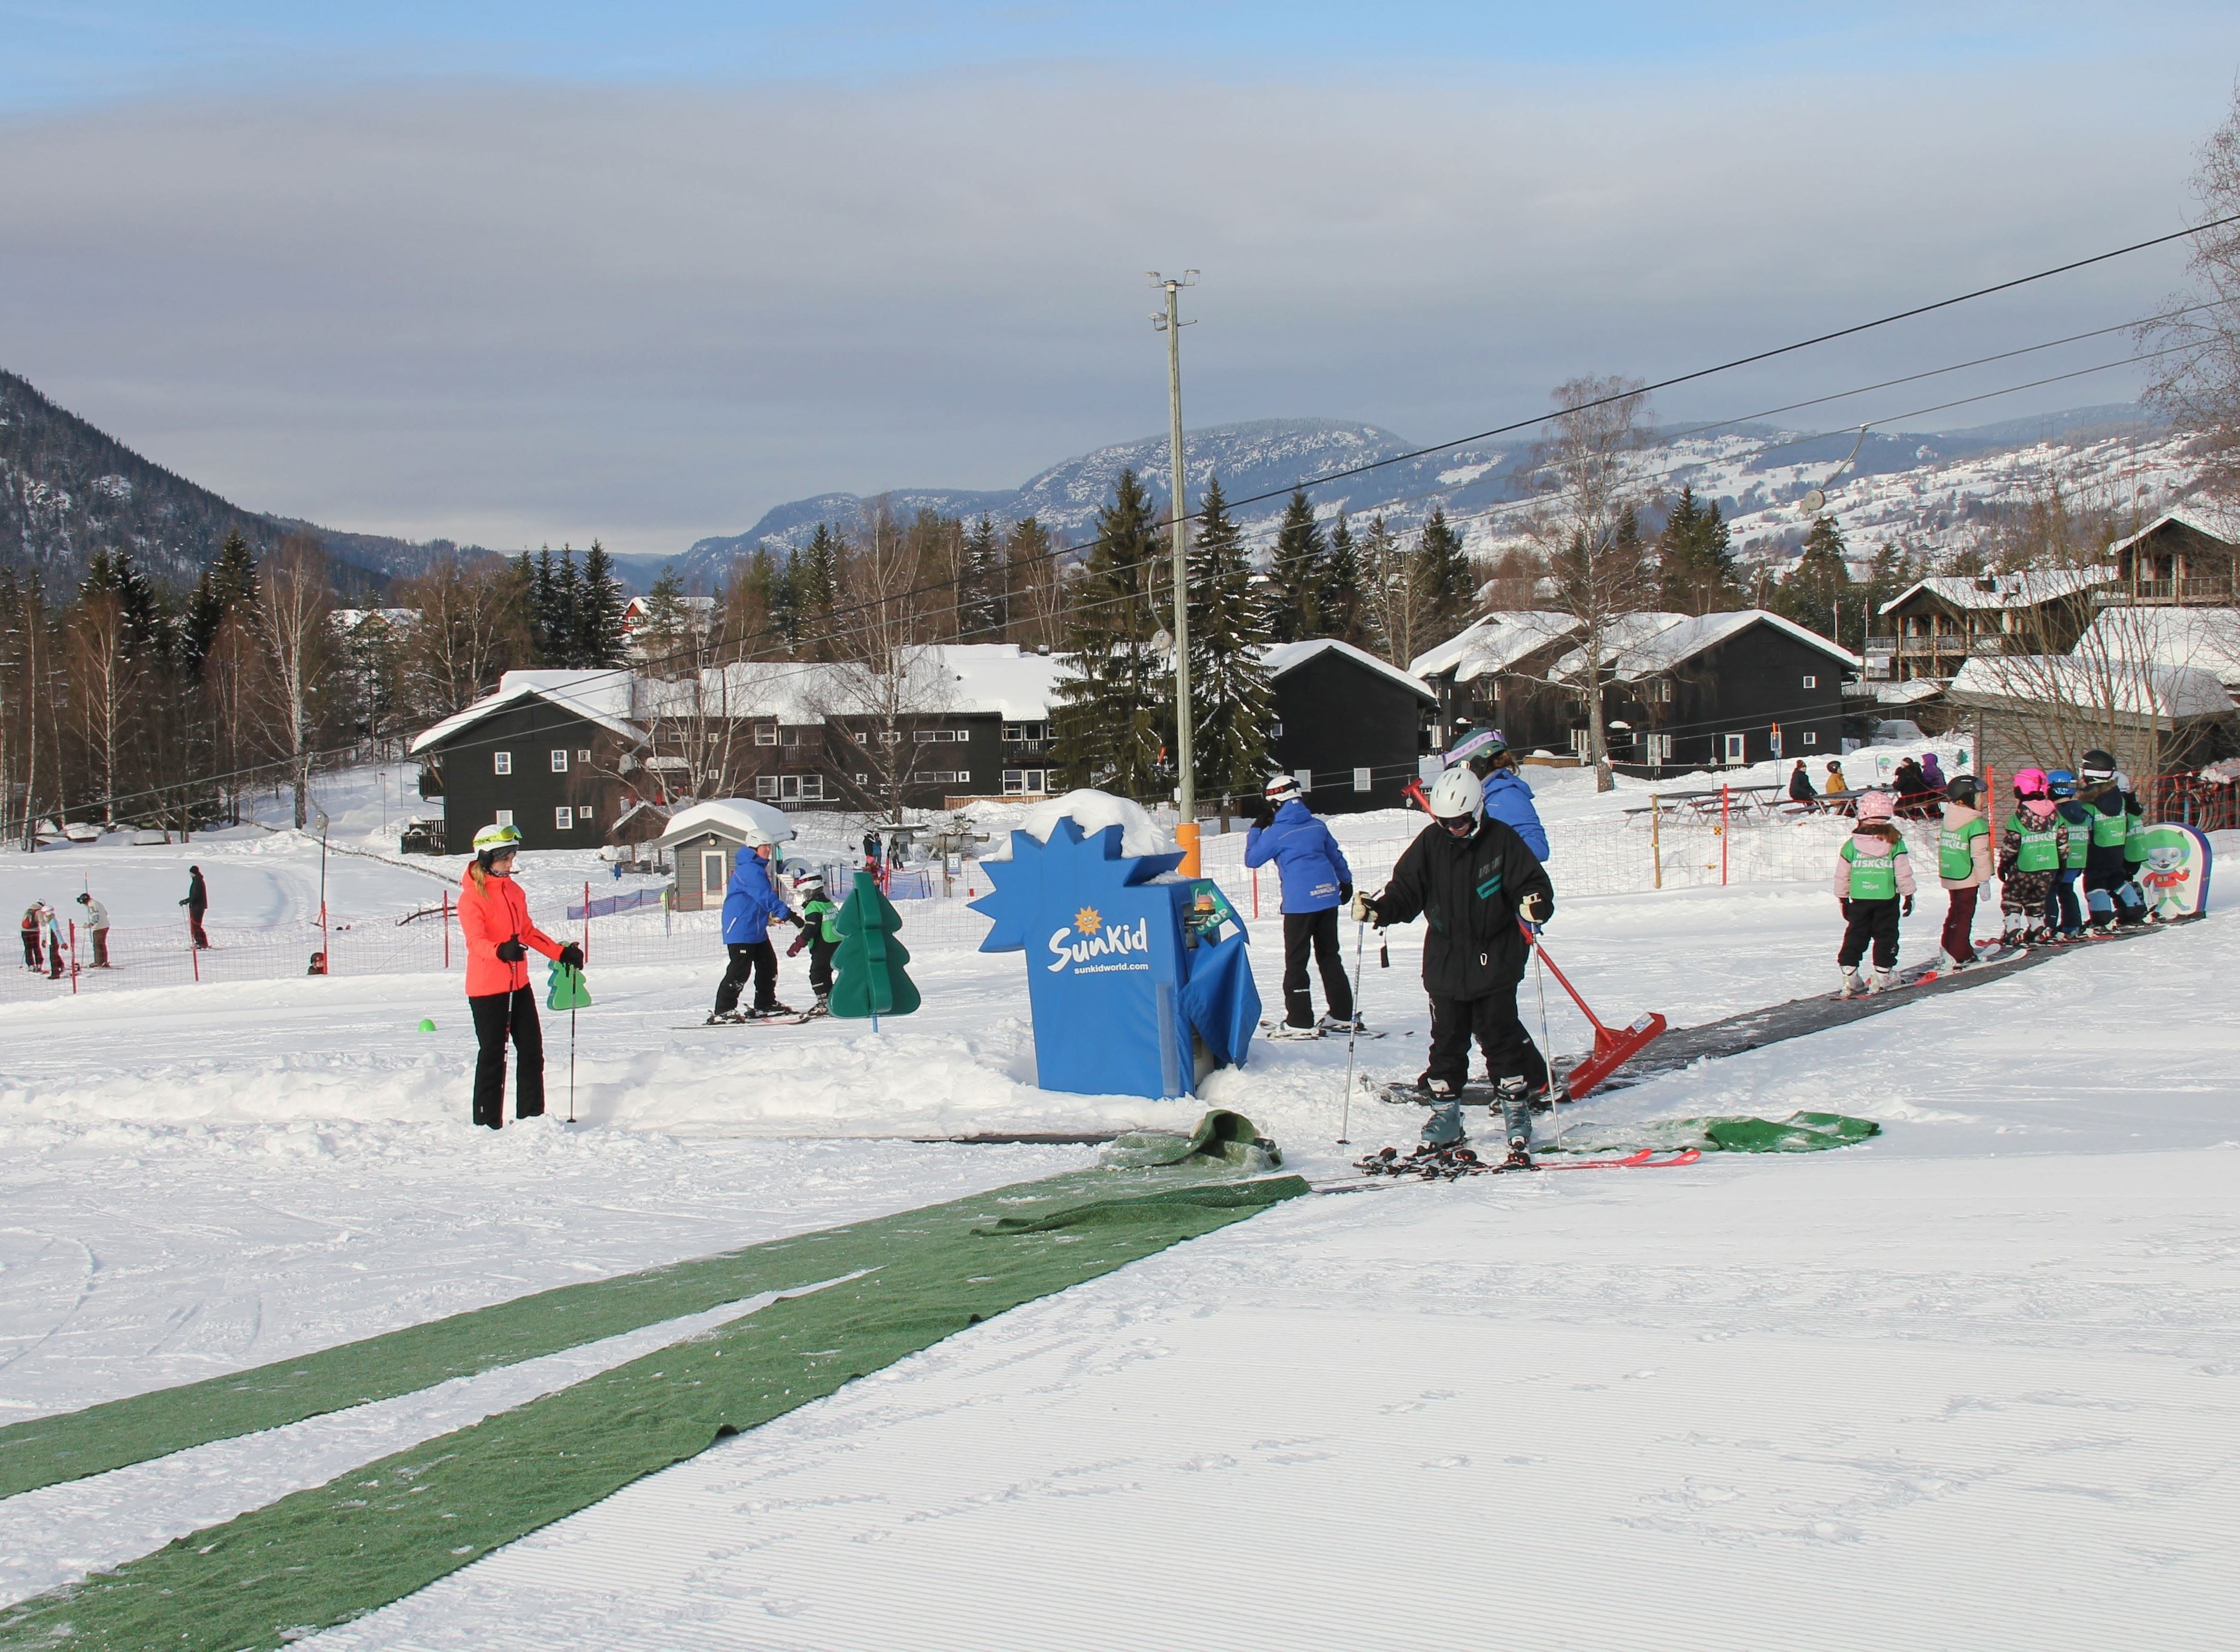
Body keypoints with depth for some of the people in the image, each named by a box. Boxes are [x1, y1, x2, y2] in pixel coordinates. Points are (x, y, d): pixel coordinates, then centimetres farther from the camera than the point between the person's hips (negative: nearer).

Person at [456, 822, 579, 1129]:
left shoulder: (514, 891, 12)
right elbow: (476, 941, -23)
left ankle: (531, 1116, 18)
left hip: (518, 984, 7)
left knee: (531, 1048, 8)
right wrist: (502, 951, -42)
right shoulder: (472, 896, -12)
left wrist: (561, 953, 16)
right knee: (492, 1054, -3)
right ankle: (487, 1123, 6)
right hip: (487, 988, -7)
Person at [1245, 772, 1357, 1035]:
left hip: (1300, 903, -6)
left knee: (1296, 961, 1)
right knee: (1330, 956, 15)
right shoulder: (1317, 826, 9)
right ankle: (1342, 1015, 17)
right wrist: (1346, 882, 33)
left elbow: (1252, 859, 4)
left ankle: (1301, 1022, -3)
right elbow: (1336, 856, 20)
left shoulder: (1275, 833, -7)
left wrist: (1255, 830, 15)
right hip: (1328, 896, 6)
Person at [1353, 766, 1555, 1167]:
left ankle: (1516, 1107, 10)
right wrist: (1378, 910, -14)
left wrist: (1535, 904, -28)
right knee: (1447, 1040, 8)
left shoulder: (1501, 839, -7)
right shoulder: (1430, 843, 1)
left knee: (1500, 1035, -1)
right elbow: (1406, 892, 4)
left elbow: (1532, 882, -6)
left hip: (1494, 961, -3)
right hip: (1445, 964, 3)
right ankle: (1445, 1111, 20)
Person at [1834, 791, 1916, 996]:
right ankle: (1882, 975, 4)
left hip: (1859, 900, 2)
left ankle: (1848, 976, 4)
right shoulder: (1895, 842, -6)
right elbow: (1904, 873, -4)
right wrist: (1908, 896, 7)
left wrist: (1843, 899, 15)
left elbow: (1842, 876, 3)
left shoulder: (1851, 845, -2)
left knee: (1855, 936, 9)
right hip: (1887, 900, -2)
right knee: (1886, 937, 7)